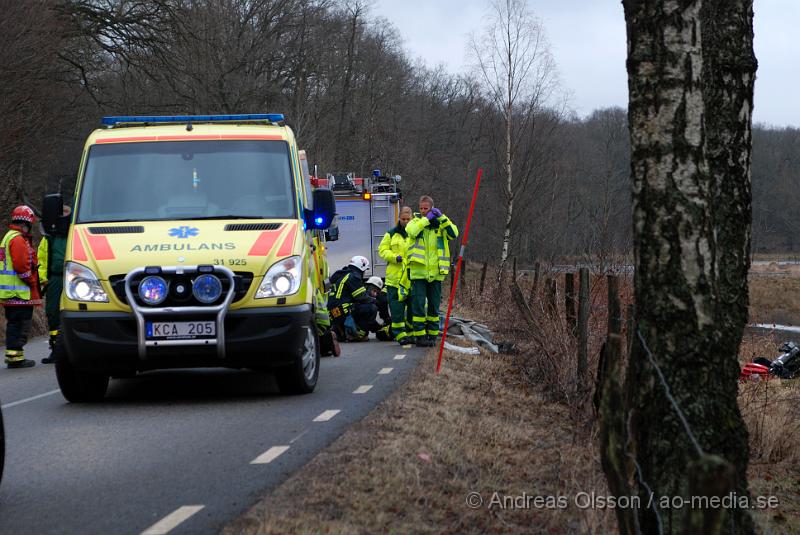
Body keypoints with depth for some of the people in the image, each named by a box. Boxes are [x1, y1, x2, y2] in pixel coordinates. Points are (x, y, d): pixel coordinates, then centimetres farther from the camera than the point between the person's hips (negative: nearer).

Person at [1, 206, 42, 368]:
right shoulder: (19, 240, -14)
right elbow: (21, 266, -22)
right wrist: (32, 281, -10)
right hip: (20, 293, -10)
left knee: (13, 323, 14)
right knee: (21, 324, -8)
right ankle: (16, 356, -10)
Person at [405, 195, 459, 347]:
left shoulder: (440, 224, 10)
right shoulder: (416, 221, 6)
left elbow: (453, 233, -7)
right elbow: (411, 231, -17)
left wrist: (442, 218, -12)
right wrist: (426, 219, -15)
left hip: (436, 272, 2)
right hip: (419, 271, -2)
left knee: (434, 305, 8)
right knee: (418, 305, -6)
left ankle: (432, 334, 16)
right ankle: (419, 335, -3)